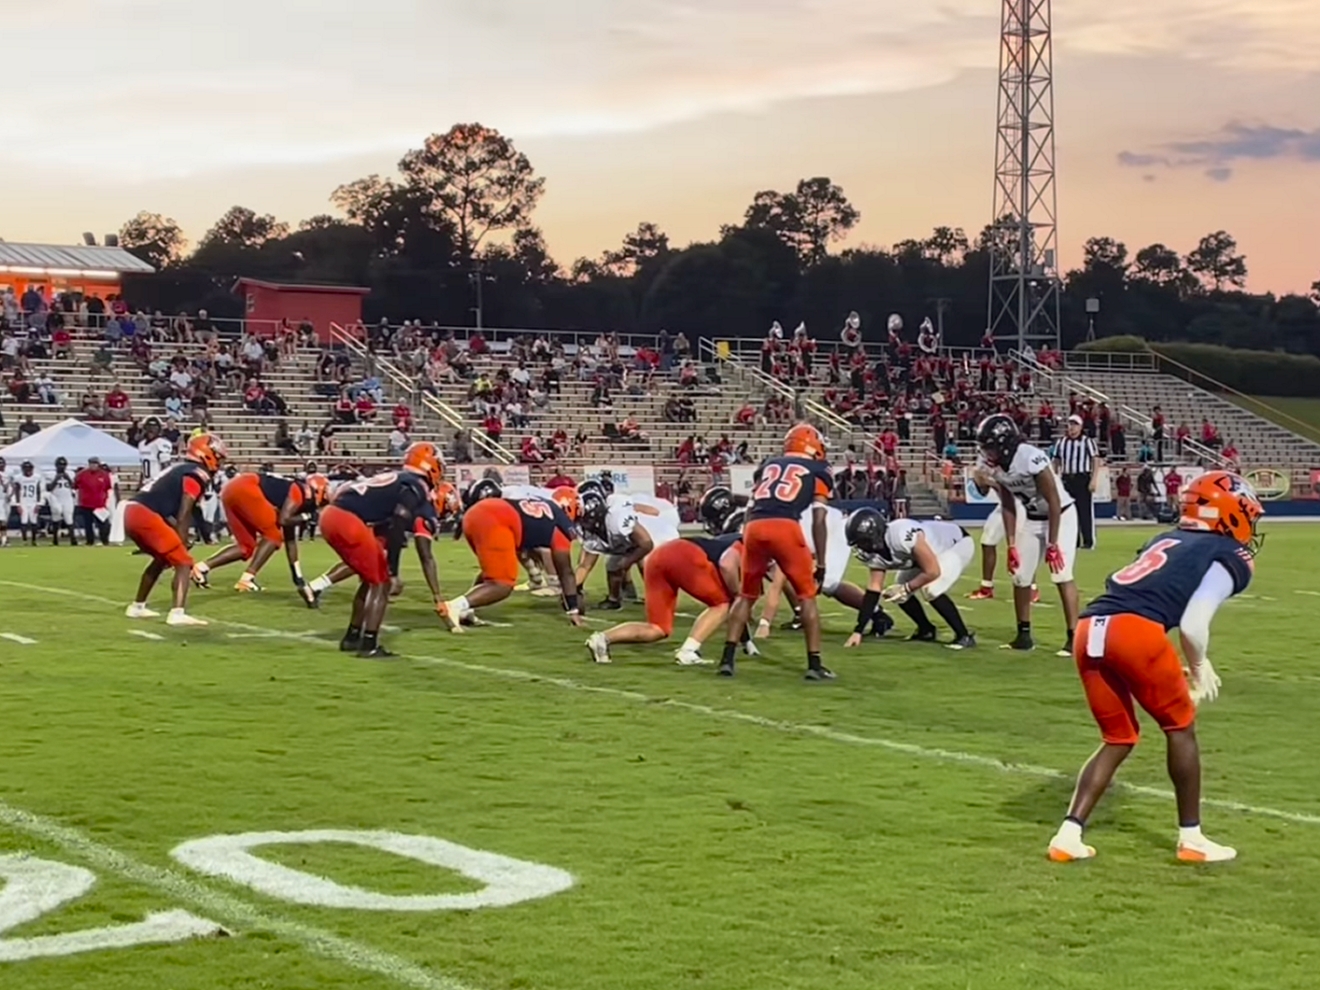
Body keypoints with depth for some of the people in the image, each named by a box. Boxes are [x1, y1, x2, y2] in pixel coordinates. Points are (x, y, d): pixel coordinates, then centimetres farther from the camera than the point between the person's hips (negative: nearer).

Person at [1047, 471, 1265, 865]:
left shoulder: (1167, 541, 32)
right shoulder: (1230, 557, 11)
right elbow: (1193, 625, -1)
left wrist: (1193, 666, 33)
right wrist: (1199, 670, 17)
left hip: (1090, 629, 7)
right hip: (1134, 631, -7)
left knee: (1118, 738, 21)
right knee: (1180, 728, 15)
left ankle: (1068, 835, 12)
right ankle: (1190, 838, 22)